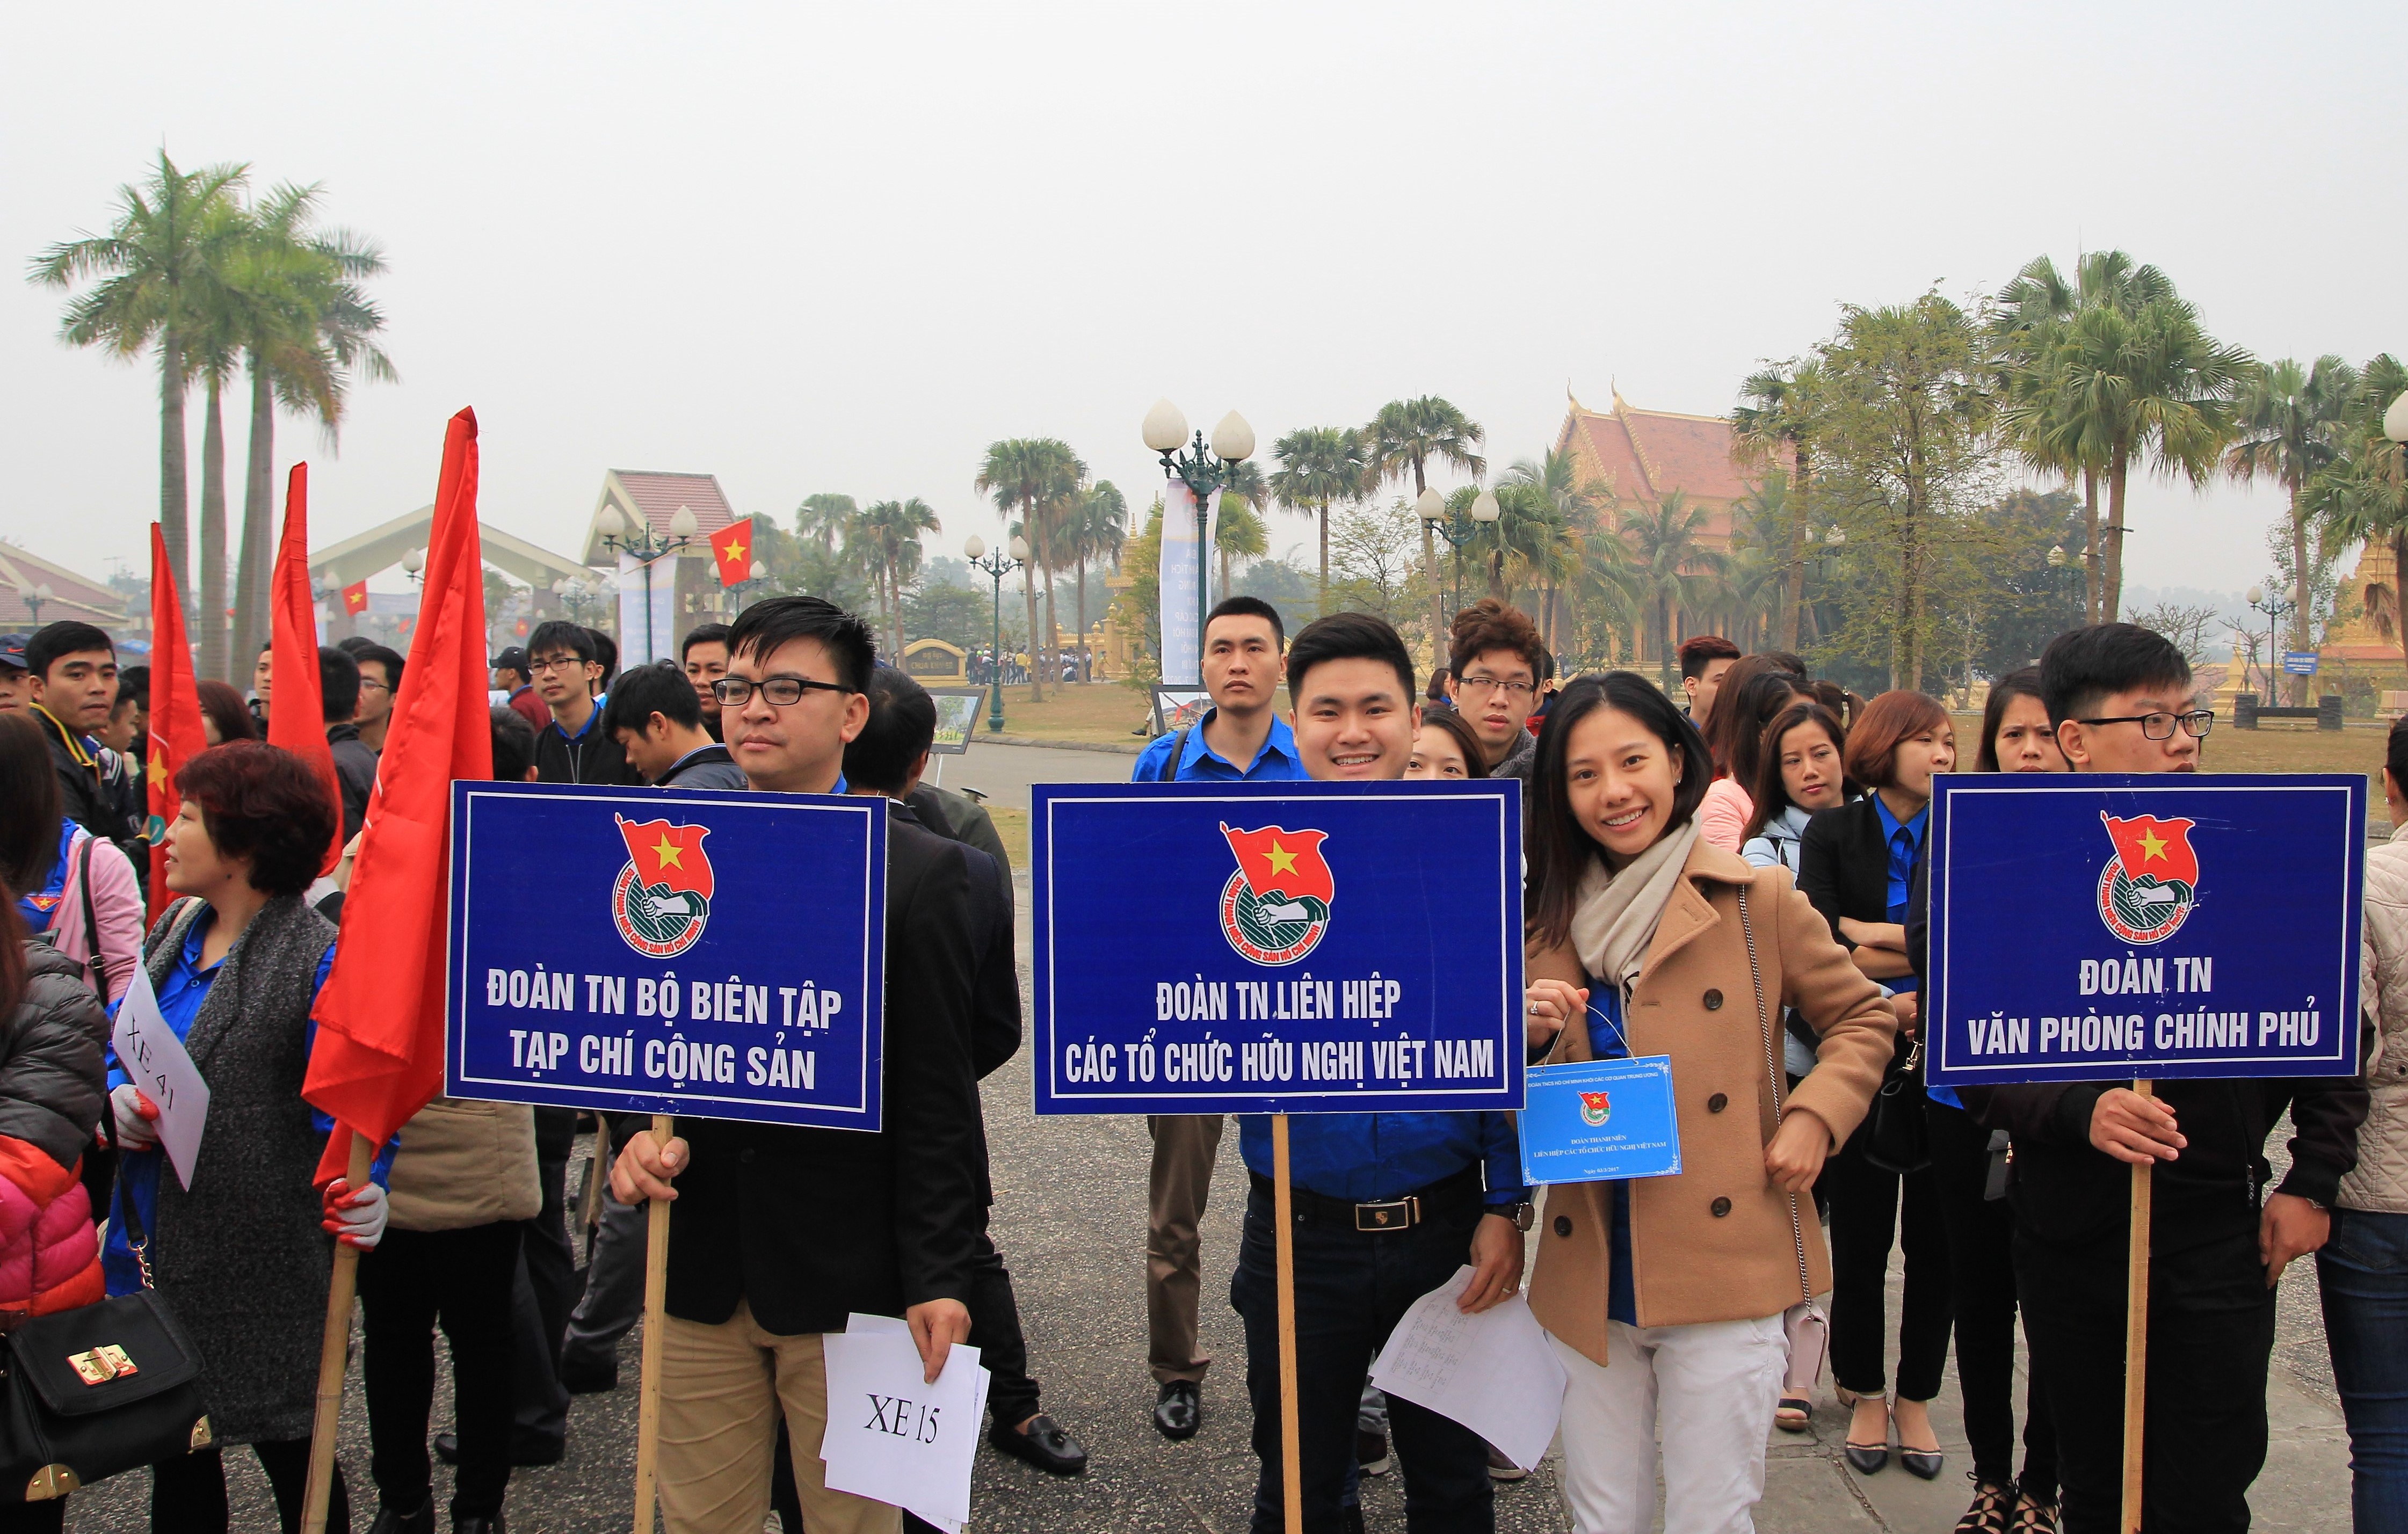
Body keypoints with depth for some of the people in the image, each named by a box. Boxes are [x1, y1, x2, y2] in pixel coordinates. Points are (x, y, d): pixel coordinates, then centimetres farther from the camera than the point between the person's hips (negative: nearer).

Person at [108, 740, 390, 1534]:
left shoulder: (319, 961, -17)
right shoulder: (177, 931, 6)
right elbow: (120, 1047, 17)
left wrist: (361, 1191, -35)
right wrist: (119, 1099, -4)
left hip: (260, 1267, -7)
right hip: (156, 1252, 7)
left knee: (291, 1451, 9)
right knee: (174, 1459, 20)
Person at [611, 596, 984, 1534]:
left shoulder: (921, 874, -6)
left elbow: (936, 1097, -7)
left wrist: (936, 1277, -10)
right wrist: (638, 1137, -8)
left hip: (846, 1280, -3)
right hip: (698, 1273, 4)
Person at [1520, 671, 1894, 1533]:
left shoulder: (1757, 902, -2)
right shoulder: (1550, 921, 7)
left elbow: (1862, 1018, 9)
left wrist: (1814, 1116, -7)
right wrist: (1524, 1036, -11)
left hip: (1725, 1273, -3)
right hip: (1589, 1281, 3)